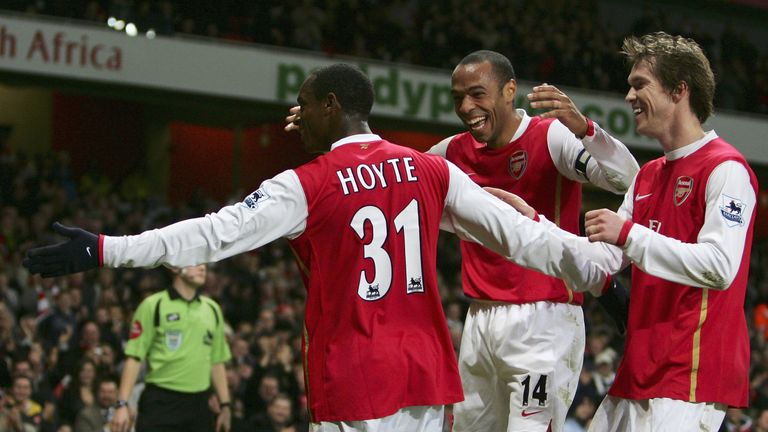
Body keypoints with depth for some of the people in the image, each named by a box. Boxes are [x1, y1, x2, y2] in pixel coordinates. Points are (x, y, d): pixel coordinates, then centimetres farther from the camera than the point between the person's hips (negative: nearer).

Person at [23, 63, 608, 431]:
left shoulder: (306, 187, -6)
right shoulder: (431, 171, 6)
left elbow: (211, 237, -9)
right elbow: (516, 234, 6)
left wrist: (102, 251, -6)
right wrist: (599, 272, 16)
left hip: (355, 382, -5)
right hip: (426, 375, 5)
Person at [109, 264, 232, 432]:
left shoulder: (212, 309, 13)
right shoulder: (153, 306, -3)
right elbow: (134, 357, -6)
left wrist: (225, 405, 12)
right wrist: (122, 404, -13)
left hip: (198, 405, 5)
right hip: (160, 403, -5)